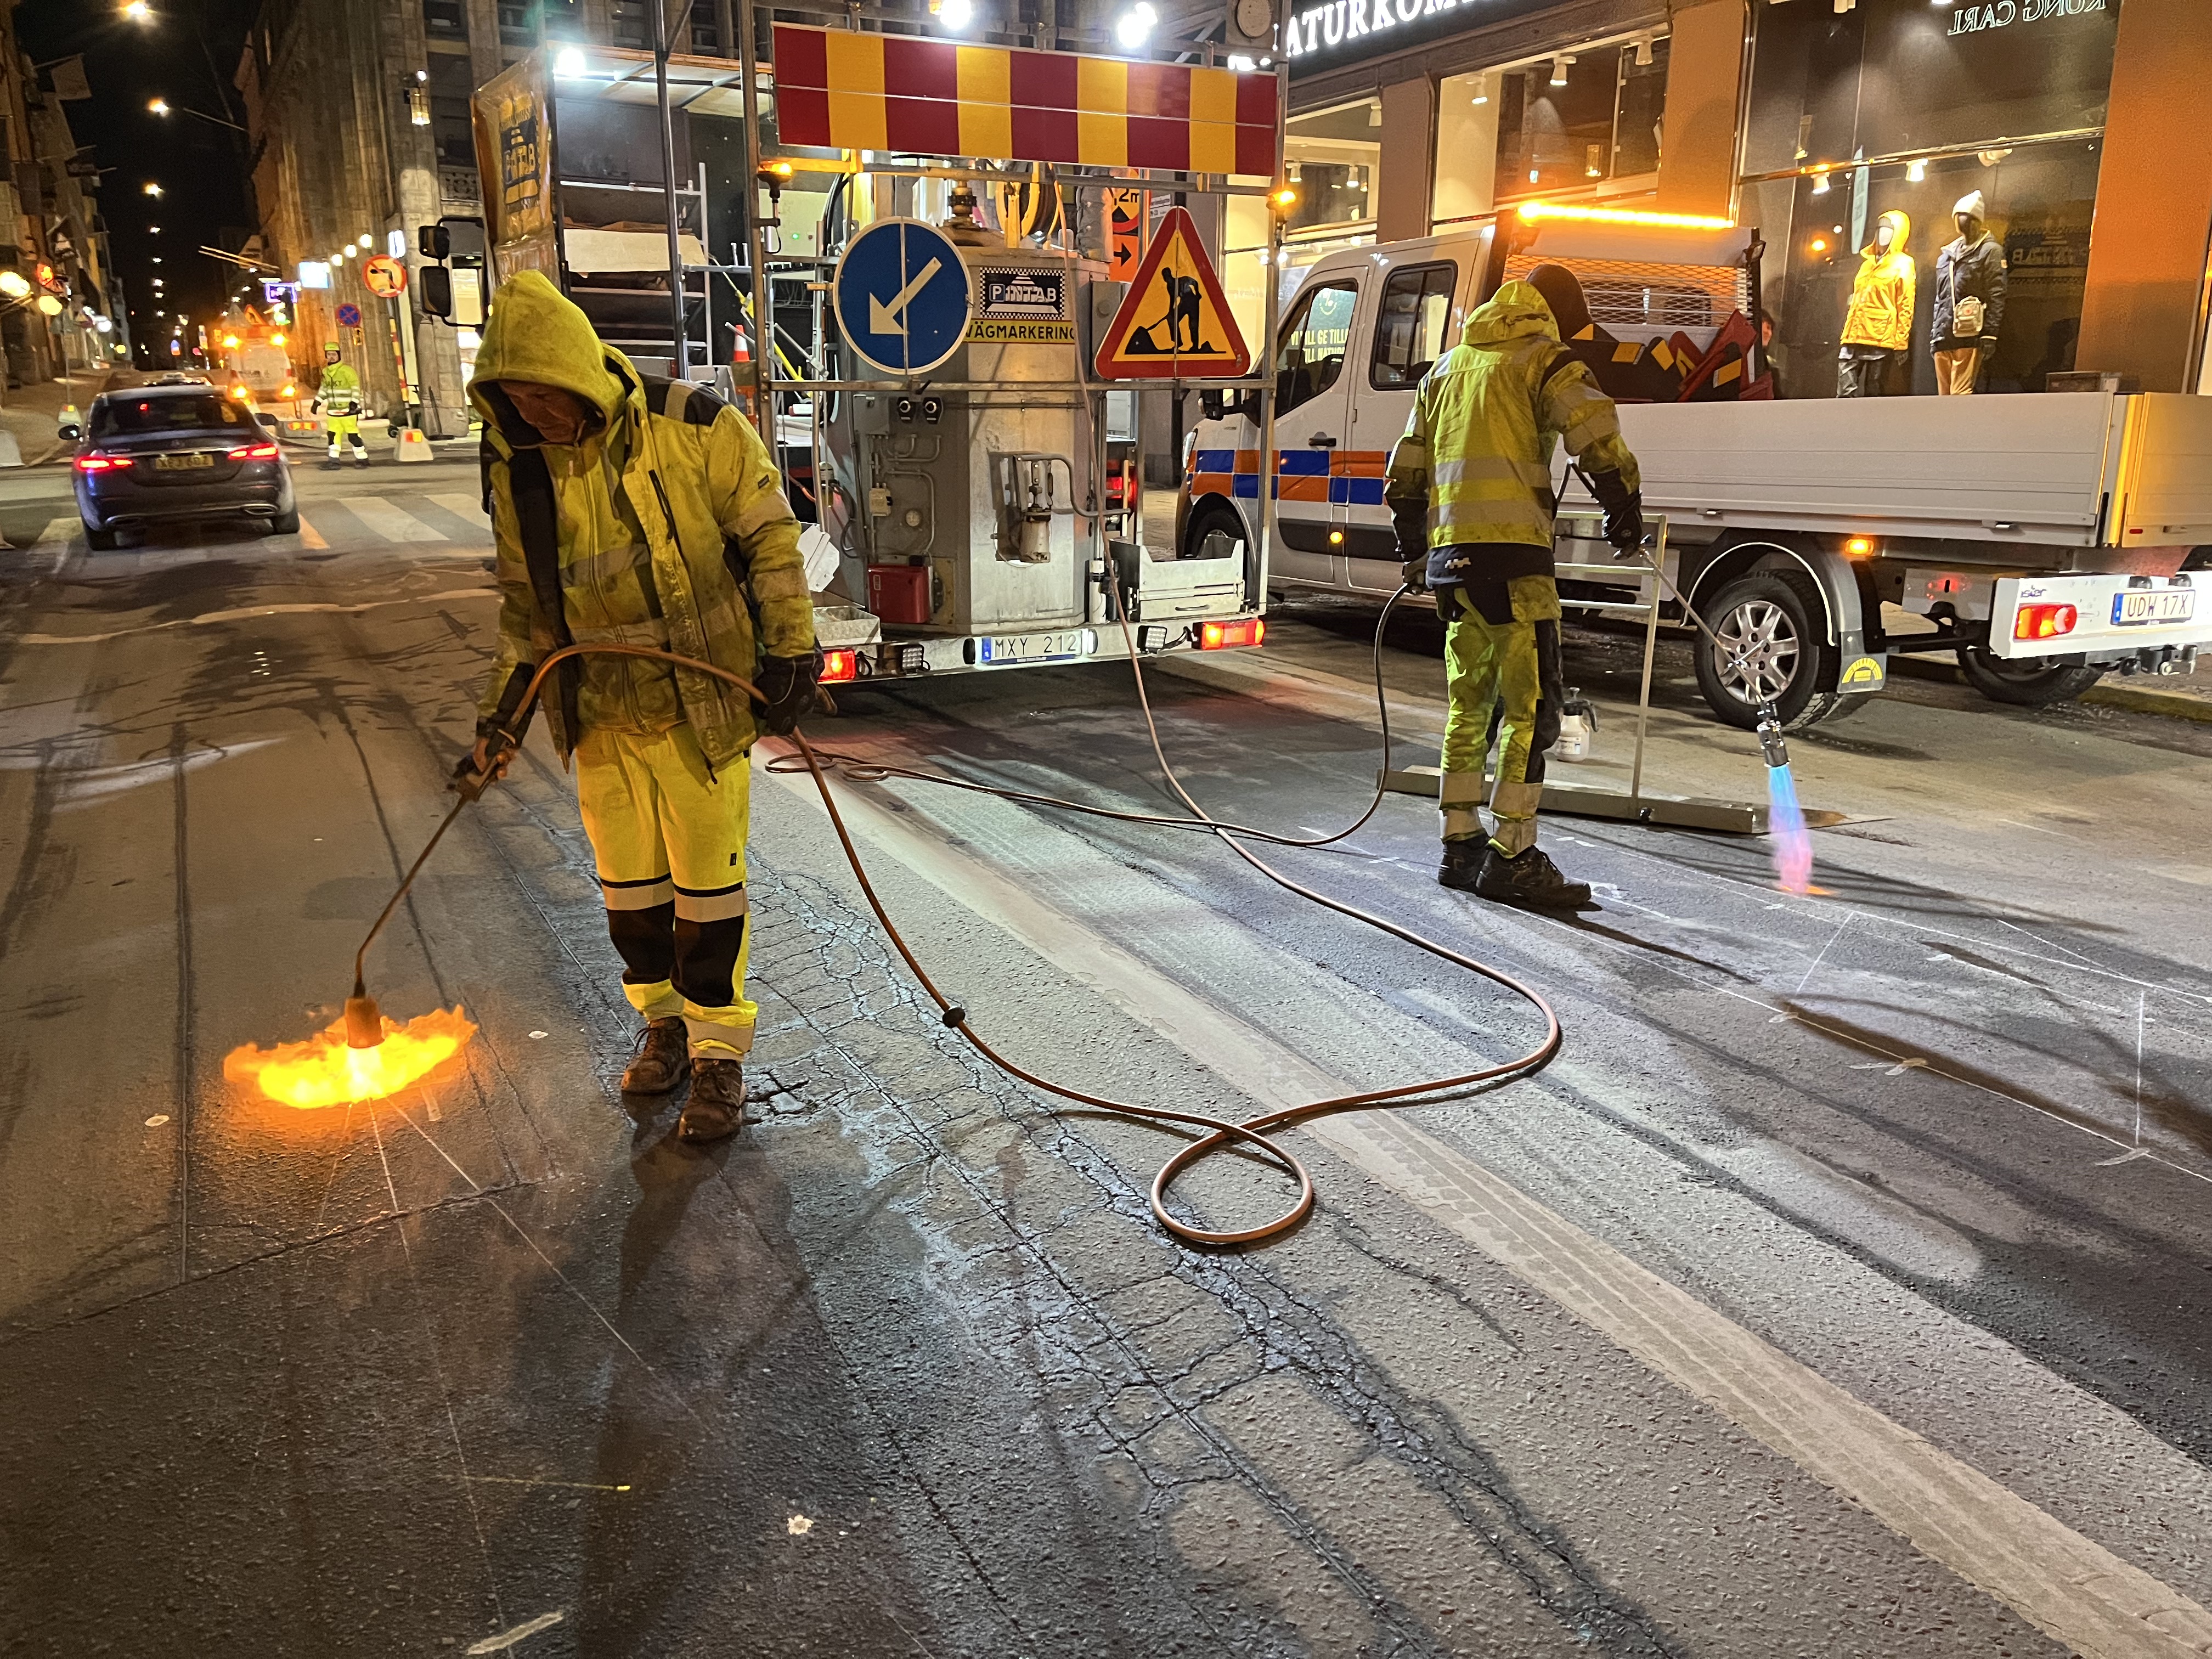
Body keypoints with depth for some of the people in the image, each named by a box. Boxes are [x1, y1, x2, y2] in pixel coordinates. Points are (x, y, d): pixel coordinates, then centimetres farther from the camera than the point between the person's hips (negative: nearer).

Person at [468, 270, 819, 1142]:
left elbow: (770, 533, -5)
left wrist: (791, 650, -8)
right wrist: (502, 709, 8)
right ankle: (665, 1017, 33)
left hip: (704, 702, -4)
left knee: (708, 882, 1)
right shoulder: (519, 468, 1)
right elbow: (526, 602, 11)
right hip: (602, 712, 5)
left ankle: (718, 1048, 15)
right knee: (627, 881, 13)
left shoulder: (692, 426, -13)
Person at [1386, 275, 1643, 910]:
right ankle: (1511, 857, -7)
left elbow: (1406, 472, 26)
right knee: (1531, 706, -5)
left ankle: (1460, 847, 17)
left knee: (1468, 703, 14)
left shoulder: (1445, 369, 24)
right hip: (1511, 554, -7)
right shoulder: (1542, 360, 3)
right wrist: (1625, 512, 3)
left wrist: (1414, 553, 33)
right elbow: (1598, 436, -10)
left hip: (1450, 552, 7)